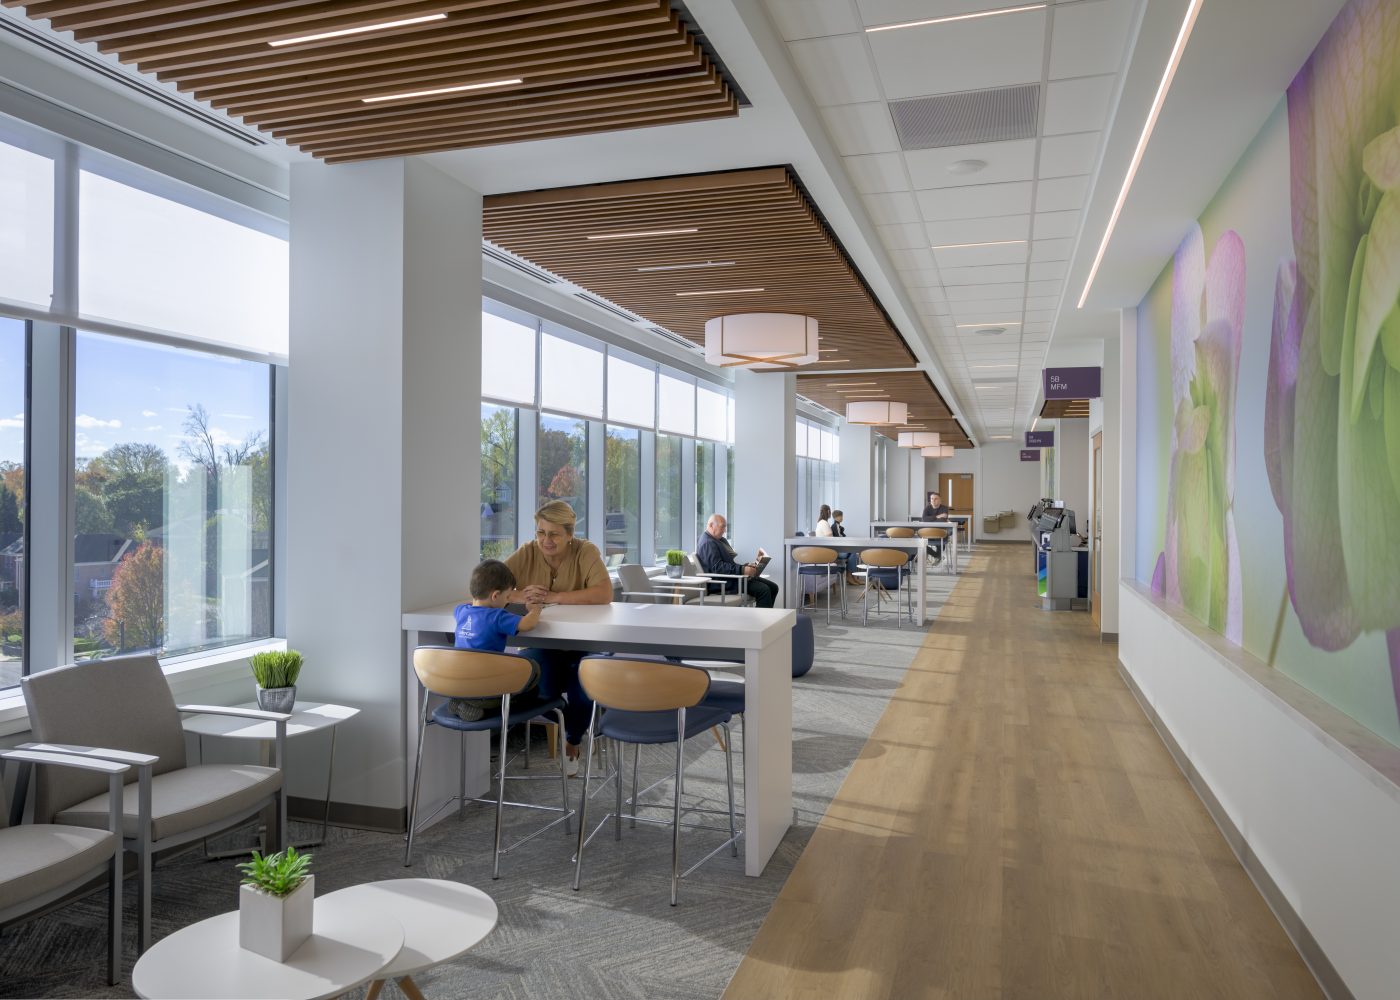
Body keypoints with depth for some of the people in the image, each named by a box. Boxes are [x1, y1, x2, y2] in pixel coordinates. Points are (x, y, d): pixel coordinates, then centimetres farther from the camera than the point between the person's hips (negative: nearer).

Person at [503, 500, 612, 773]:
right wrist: (519, 596, -29)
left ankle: (572, 743, 12)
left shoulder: (585, 552, -11)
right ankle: (577, 727, 13)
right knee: (542, 690, -25)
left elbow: (605, 594, -27)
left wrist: (553, 597, -30)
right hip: (541, 643, 2)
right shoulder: (527, 554, -4)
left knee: (582, 691, -25)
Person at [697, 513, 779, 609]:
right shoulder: (708, 543, -13)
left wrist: (747, 566, 6)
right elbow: (717, 567, -24)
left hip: (734, 576, 11)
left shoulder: (721, 540, 21)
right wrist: (742, 570, -29)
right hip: (724, 583, -11)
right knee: (763, 590, -25)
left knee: (773, 587, 1)